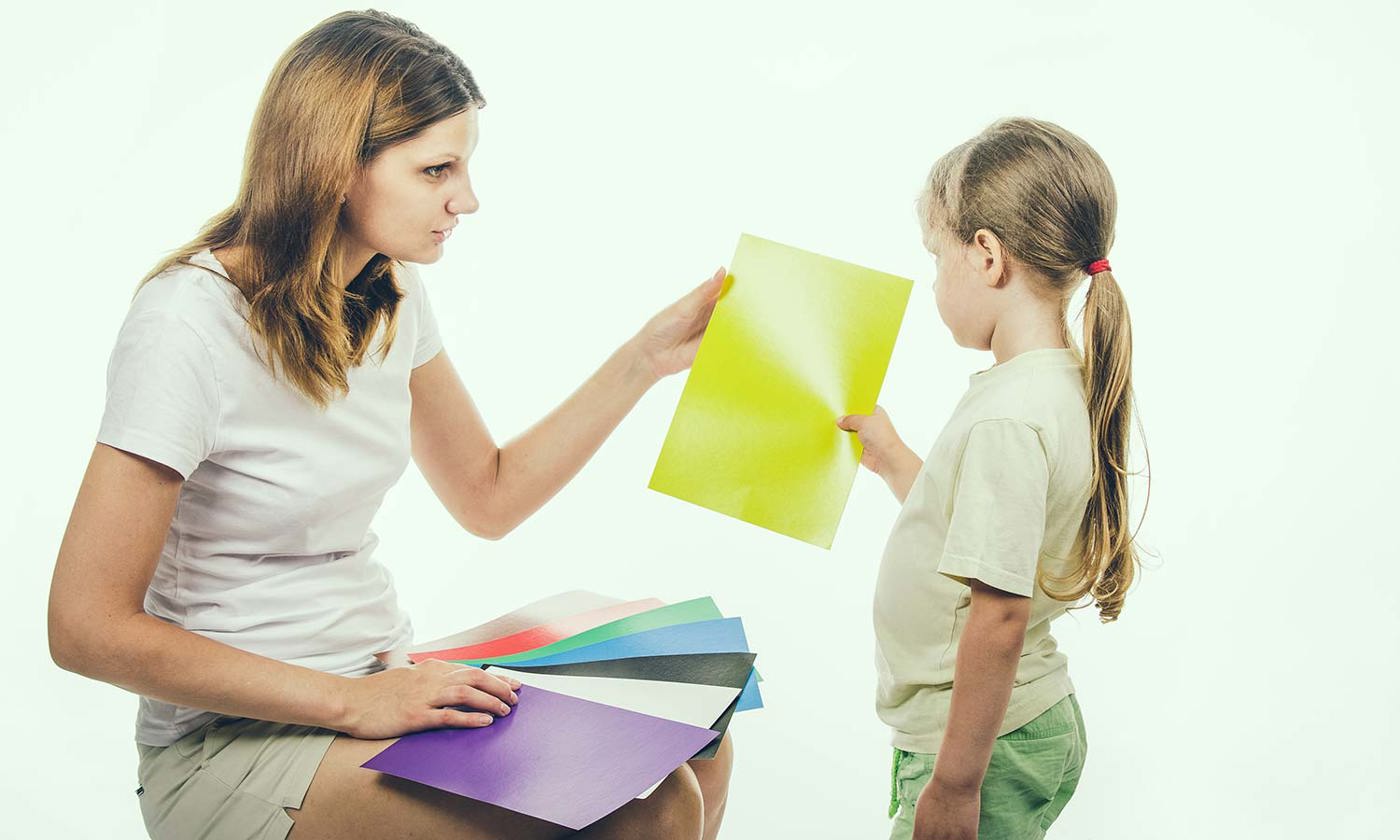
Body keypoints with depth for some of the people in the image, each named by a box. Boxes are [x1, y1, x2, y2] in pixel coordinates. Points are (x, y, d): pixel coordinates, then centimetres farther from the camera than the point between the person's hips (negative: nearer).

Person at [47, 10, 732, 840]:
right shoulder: (191, 323, -20)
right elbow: (89, 627, -20)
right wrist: (351, 703, -23)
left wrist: (648, 357, 5)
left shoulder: (390, 296, 5)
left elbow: (489, 497, 14)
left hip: (384, 682, 8)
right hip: (236, 741, -8)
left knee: (695, 757, -5)